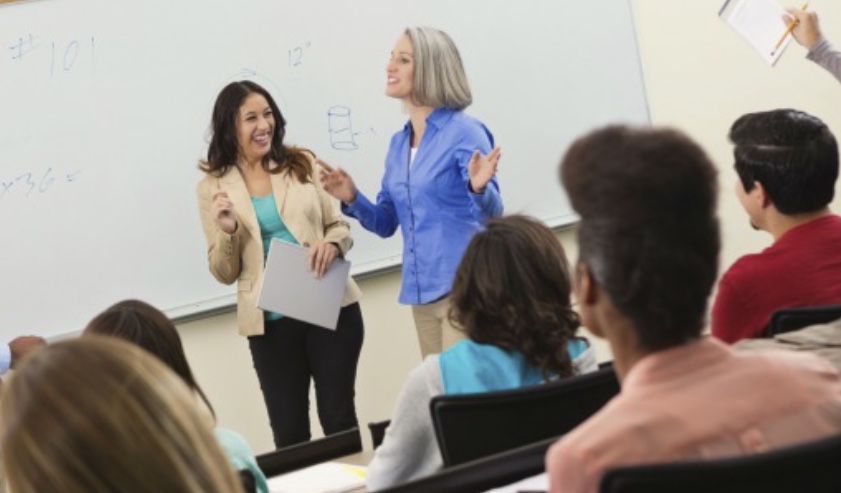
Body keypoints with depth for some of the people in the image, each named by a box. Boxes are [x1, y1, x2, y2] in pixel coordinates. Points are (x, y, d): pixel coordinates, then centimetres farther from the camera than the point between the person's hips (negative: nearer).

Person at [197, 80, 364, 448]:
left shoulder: (302, 164, 6)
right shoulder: (214, 187, 3)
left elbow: (339, 226, 10)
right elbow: (224, 274, 4)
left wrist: (332, 244, -13)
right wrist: (227, 232, -15)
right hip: (270, 322, 0)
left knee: (339, 419, 4)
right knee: (289, 433, 2)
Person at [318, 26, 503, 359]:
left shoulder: (464, 132, -8)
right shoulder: (398, 144, 11)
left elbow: (492, 215, -11)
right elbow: (387, 224, 16)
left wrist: (478, 188, -32)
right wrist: (352, 200, -2)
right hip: (422, 293, 7)